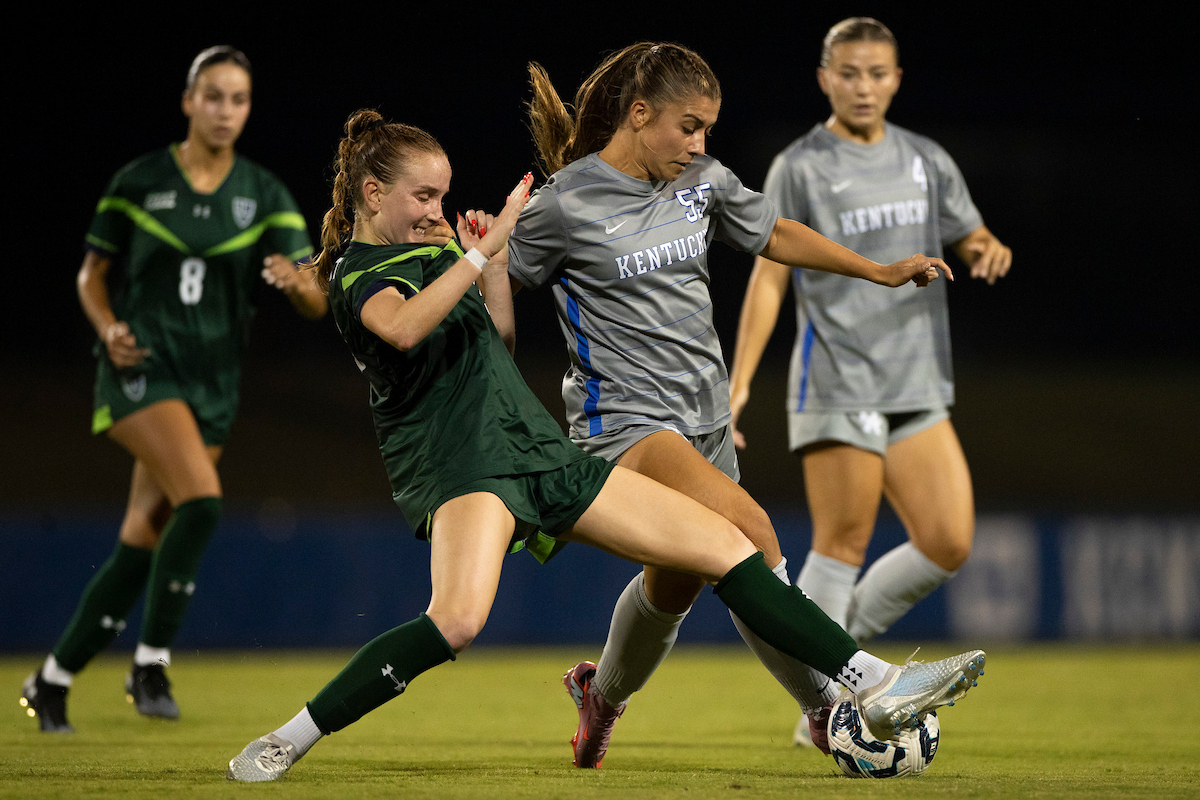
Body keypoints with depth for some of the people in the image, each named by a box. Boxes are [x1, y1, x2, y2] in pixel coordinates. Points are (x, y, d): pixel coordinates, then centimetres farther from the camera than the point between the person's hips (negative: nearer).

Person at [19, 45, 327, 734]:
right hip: (143, 367, -4)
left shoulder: (265, 195, 3)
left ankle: (52, 681, 18)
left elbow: (316, 303, -4)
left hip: (214, 384, 4)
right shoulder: (139, 182, -2)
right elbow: (93, 275, 8)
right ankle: (151, 663, -12)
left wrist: (297, 282, -26)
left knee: (142, 543, 5)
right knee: (202, 500, -25)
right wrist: (109, 327, -12)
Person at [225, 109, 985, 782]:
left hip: (539, 450, 9)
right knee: (457, 620, -37)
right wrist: (484, 248, -25)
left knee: (724, 544, 3)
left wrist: (490, 260, 10)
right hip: (457, 464, -8)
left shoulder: (434, 248, 20)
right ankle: (287, 741, -24)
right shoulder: (356, 272, -5)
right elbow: (403, 328, -28)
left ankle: (877, 684, 5)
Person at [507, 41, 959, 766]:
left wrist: (881, 272, 20)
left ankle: (603, 694, 43)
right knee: (750, 530, -27)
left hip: (704, 419, 7)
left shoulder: (704, 181, 5)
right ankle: (830, 701, -20)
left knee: (676, 580, 15)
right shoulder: (565, 204, -12)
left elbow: (776, 236, 22)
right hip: (625, 420, -7)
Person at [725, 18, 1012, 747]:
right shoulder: (801, 168, -1)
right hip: (836, 381, -5)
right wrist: (737, 383, -10)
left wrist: (990, 251, -4)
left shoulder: (927, 162, 13)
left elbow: (972, 241, 22)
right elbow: (769, 278, -3)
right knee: (843, 545, -7)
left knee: (948, 543, -3)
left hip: (918, 386, 5)